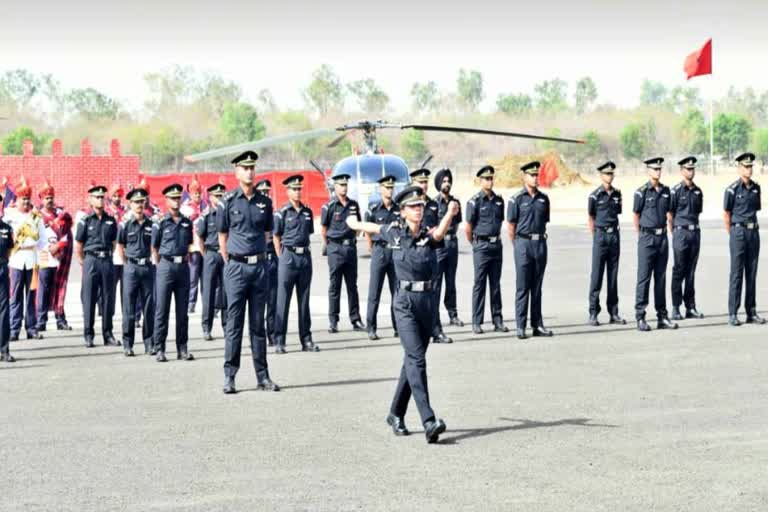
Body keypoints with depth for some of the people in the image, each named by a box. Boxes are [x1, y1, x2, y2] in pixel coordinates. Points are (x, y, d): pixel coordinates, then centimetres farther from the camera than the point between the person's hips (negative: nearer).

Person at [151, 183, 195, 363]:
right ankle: (160, 349, 1)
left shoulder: (187, 223, 10)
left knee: (182, 310, 6)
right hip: (166, 266, -4)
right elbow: (154, 248, 5)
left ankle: (182, 348, 11)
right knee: (162, 310, -2)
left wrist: (186, 257, 13)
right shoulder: (160, 223, -2)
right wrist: (160, 265, 3)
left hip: (183, 267, 4)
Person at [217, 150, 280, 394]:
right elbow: (222, 236, 4)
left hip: (259, 266, 3)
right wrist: (230, 263, 4)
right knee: (234, 323, -2)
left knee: (258, 323, 8)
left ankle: (263, 376, 12)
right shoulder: (228, 201, -2)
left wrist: (259, 258, 11)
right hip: (236, 266, -3)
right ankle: (229, 377, 2)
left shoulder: (264, 202, 7)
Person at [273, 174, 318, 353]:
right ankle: (279, 341, 0)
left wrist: (304, 251, 10)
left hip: (305, 256, 5)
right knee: (283, 300, -3)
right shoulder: (282, 213, -3)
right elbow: (276, 237, 0)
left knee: (304, 300, 9)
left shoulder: (307, 211, 10)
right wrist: (282, 257, -2)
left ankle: (306, 340, 14)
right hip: (288, 256, -5)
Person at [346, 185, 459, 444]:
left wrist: (450, 213, -47)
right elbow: (371, 227, 24)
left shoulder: (429, 235, 0)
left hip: (428, 301, 2)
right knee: (416, 358, -15)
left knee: (413, 359, 11)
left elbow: (440, 232, -26)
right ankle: (429, 421, -24)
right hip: (405, 301, -2)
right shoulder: (394, 232, 2)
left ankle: (396, 414, 28)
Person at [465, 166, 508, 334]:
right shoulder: (475, 201, -8)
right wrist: (475, 244, 6)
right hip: (481, 246, -5)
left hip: (496, 245, 5)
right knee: (479, 284, -2)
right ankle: (476, 322, 2)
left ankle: (497, 320, 12)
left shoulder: (499, 200, 8)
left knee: (496, 284, 8)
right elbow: (468, 228, -4)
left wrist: (495, 237, 15)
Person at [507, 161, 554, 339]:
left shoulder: (543, 198, 10)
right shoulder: (517, 199, -3)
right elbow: (511, 225, -1)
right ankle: (521, 326, 0)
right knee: (523, 288, -3)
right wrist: (518, 246, 1)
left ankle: (537, 325, 12)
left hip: (540, 243, 4)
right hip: (523, 244, -4)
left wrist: (542, 237, 10)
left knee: (537, 287, 8)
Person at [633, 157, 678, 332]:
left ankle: (662, 316, 12)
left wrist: (667, 230, 13)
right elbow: (636, 216, 0)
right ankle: (640, 317, -2)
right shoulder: (642, 192, -5)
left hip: (662, 237, 5)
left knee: (661, 278, 8)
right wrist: (642, 236, 4)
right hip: (647, 238, -5)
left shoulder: (665, 190, 10)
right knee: (644, 277, -4)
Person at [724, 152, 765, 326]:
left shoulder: (756, 188, 8)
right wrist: (732, 234, 2)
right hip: (738, 232, -5)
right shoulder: (732, 189, -7)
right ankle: (733, 314, -1)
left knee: (752, 273, 7)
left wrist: (753, 225, 14)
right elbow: (726, 214, -2)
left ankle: (752, 312, 12)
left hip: (753, 231, 5)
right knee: (737, 273, -4)